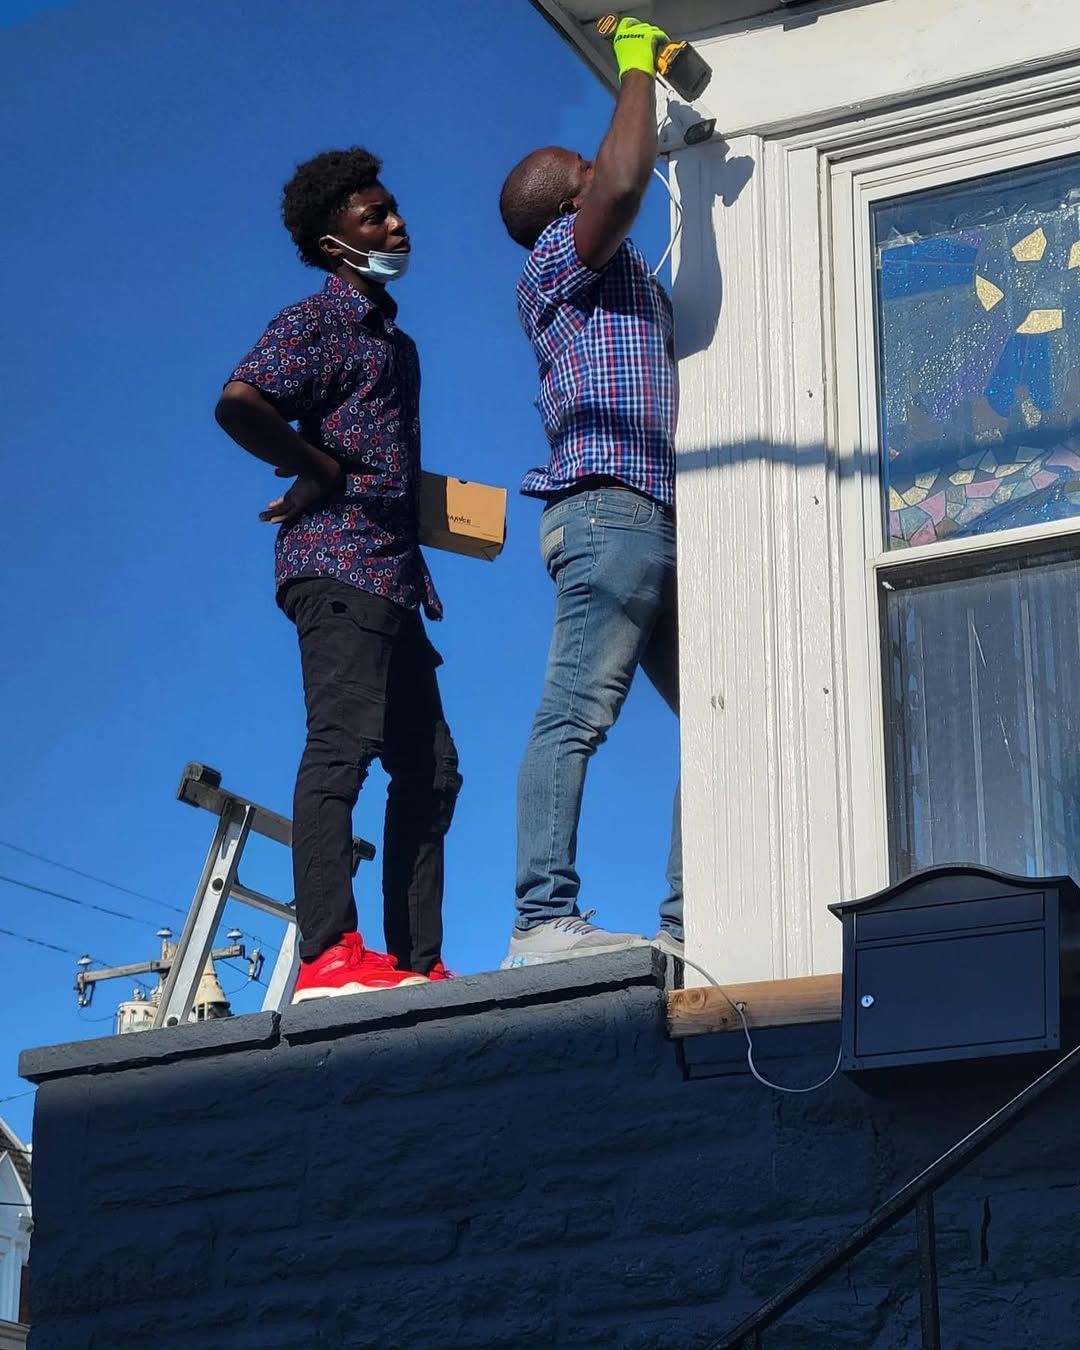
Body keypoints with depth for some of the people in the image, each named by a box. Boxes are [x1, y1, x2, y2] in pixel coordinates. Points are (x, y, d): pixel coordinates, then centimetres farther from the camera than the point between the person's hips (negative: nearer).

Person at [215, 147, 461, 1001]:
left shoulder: (392, 339, 25)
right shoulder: (319, 321, -3)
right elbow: (239, 402, -21)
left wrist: (443, 508, 18)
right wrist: (321, 474, -12)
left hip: (391, 575, 10)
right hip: (338, 563, -10)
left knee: (430, 769, 6)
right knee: (342, 745, -20)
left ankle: (417, 964, 6)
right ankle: (331, 954, -28)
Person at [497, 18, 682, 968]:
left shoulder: (629, 281, 32)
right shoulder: (562, 255, 5)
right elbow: (624, 178, -14)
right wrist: (637, 66, -1)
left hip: (661, 524, 10)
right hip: (612, 505, -9)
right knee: (578, 713, -18)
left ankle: (686, 923, -6)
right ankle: (544, 920, -26)